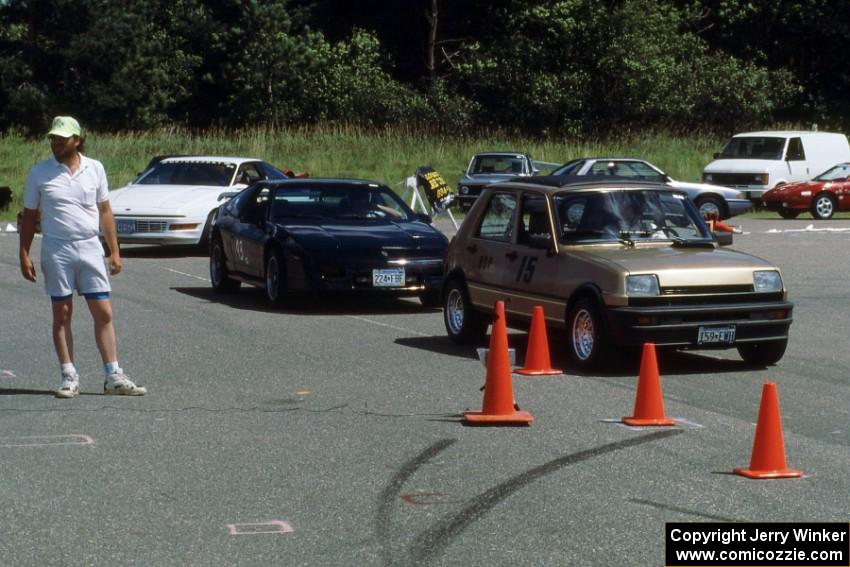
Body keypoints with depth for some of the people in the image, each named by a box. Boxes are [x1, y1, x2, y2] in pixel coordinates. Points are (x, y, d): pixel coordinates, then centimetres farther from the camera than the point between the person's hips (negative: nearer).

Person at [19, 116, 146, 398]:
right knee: (62, 315, 3)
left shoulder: (94, 169, 5)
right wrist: (24, 255, 0)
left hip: (90, 248, 1)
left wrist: (114, 251, 8)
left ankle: (114, 376, 4)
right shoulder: (39, 172, 1)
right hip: (56, 250, -1)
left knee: (104, 313, 0)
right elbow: (29, 216, 6)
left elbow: (105, 211, 11)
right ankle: (69, 377, 9)